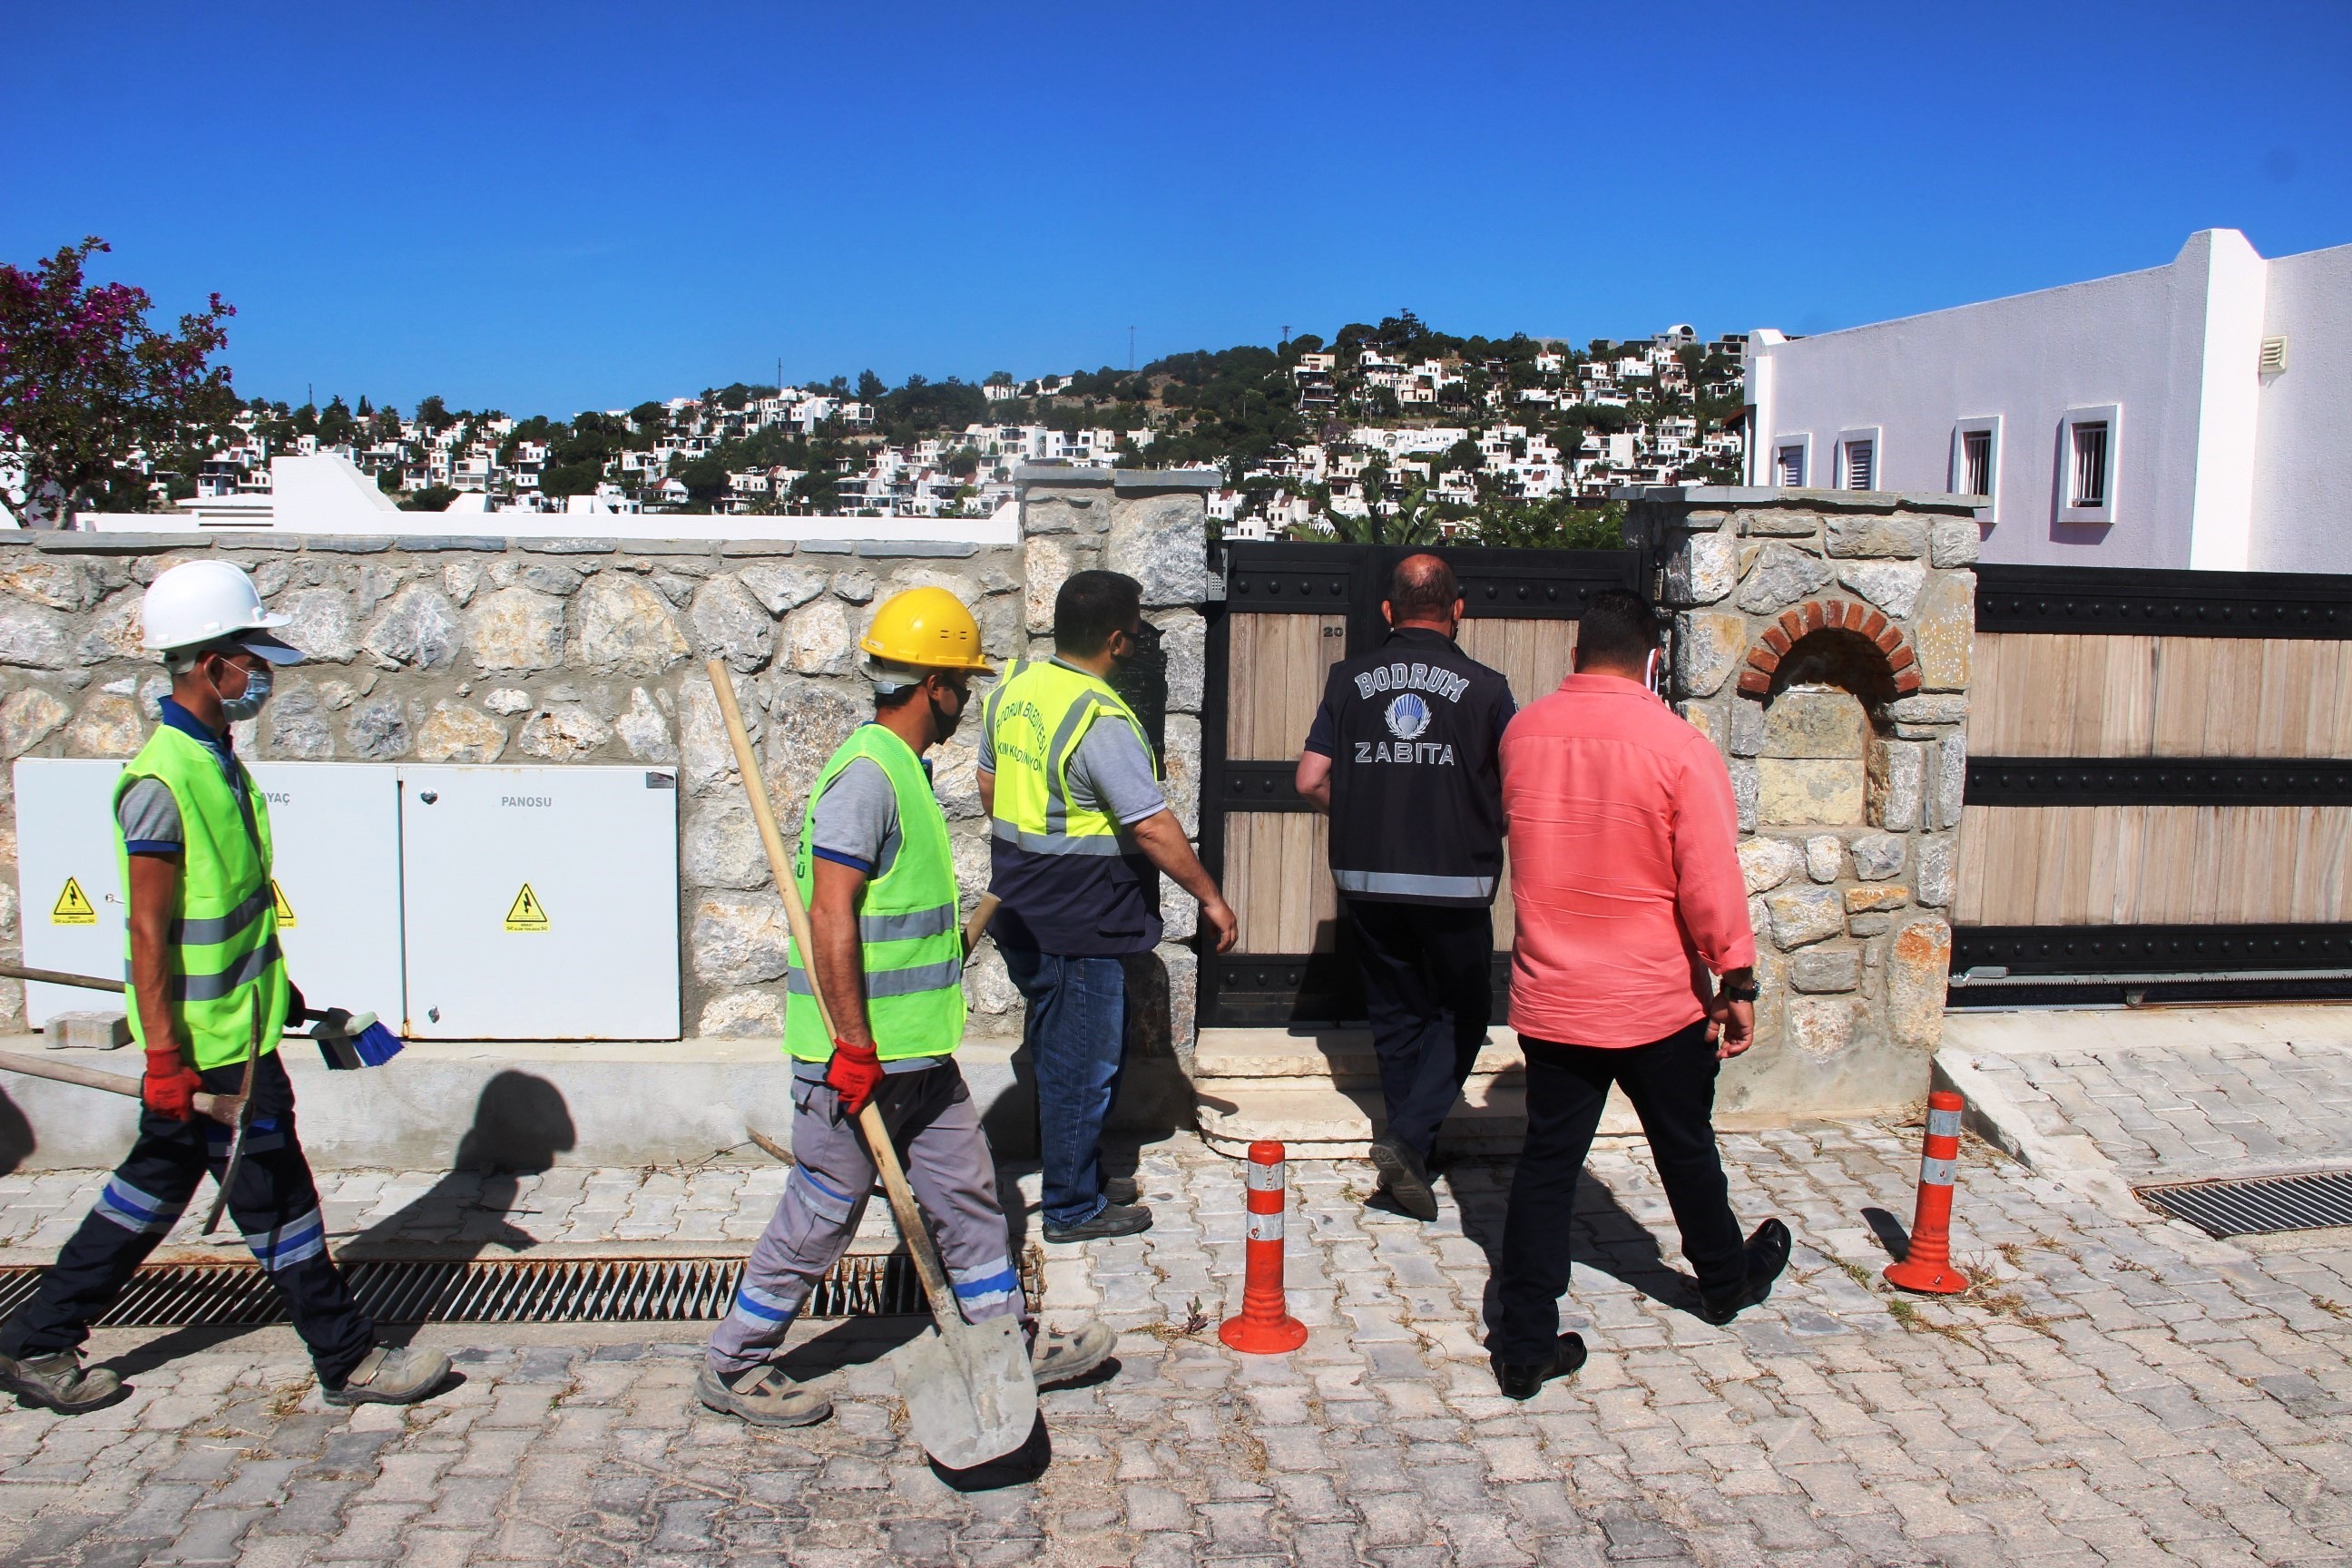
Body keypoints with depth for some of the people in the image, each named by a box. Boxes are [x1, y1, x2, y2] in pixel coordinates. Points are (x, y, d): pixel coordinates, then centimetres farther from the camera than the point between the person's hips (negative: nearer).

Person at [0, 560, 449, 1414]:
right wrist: (164, 1057, -21)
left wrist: (277, 985, 25)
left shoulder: (216, 759, 9)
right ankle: (349, 1361, 15)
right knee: (276, 1197, 2)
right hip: (205, 1046, -10)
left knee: (158, 1181, 19)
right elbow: (149, 933, -21)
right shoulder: (162, 780, -20)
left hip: (237, 1024, 10)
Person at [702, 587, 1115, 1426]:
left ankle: (1008, 1345, 28)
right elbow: (830, 916, -25)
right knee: (822, 1214, 4)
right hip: (859, 1052, -9)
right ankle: (732, 1366, 21)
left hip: (917, 1049, 10)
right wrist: (853, 1044, -24)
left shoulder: (905, 768, 12)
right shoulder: (865, 774, -20)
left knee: (966, 1191, 15)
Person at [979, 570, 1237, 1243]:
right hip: (1079, 925, -9)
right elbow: (1152, 827, -22)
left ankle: (1073, 1176, 34)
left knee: (1057, 1054, 21)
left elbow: (990, 786, 15)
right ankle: (1074, 1209, 17)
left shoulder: (1014, 685, 3)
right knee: (1082, 1067, 5)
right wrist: (1210, 897, -11)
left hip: (1021, 908, 9)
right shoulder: (1102, 720, -23)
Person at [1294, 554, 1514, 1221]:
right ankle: (1409, 1139, -3)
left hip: (1366, 881, 3)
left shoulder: (1350, 679, 2)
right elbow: (1516, 796, -4)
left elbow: (1310, 781, 1)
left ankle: (1410, 1154, 23)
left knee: (1395, 1015, 16)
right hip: (1455, 884, -3)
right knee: (1461, 1013, 13)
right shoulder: (1484, 687, -5)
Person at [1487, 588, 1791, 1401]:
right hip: (1656, 1000, -2)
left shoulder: (1522, 732, -2)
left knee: (1546, 1160, 8)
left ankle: (1524, 1342, 8)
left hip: (1548, 997, 3)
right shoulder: (1679, 746, -16)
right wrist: (1737, 980, -6)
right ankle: (1725, 1279, 43)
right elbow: (1711, 879, -15)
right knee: (1685, 1148, 19)